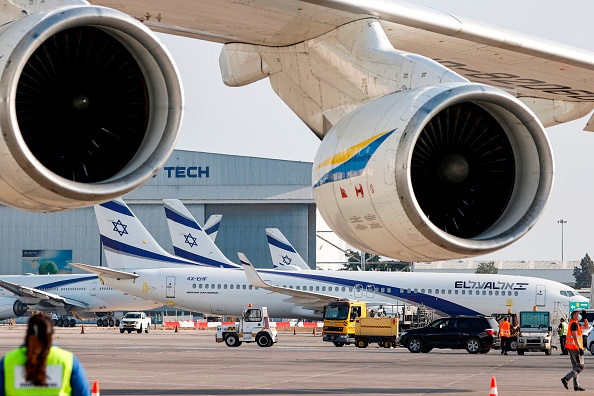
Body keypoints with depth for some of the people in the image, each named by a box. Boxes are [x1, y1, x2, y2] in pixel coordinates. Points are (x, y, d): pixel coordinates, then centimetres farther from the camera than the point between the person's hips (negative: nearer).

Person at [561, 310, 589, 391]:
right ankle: (566, 379, -15)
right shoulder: (574, 324, -14)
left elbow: (586, 326, 30)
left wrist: (585, 317, 17)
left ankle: (576, 386, 11)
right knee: (580, 366, -8)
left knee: (575, 366, 11)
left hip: (570, 348, 10)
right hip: (575, 348, -10)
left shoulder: (576, 324, 18)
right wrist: (580, 348, -26)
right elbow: (575, 337, -22)